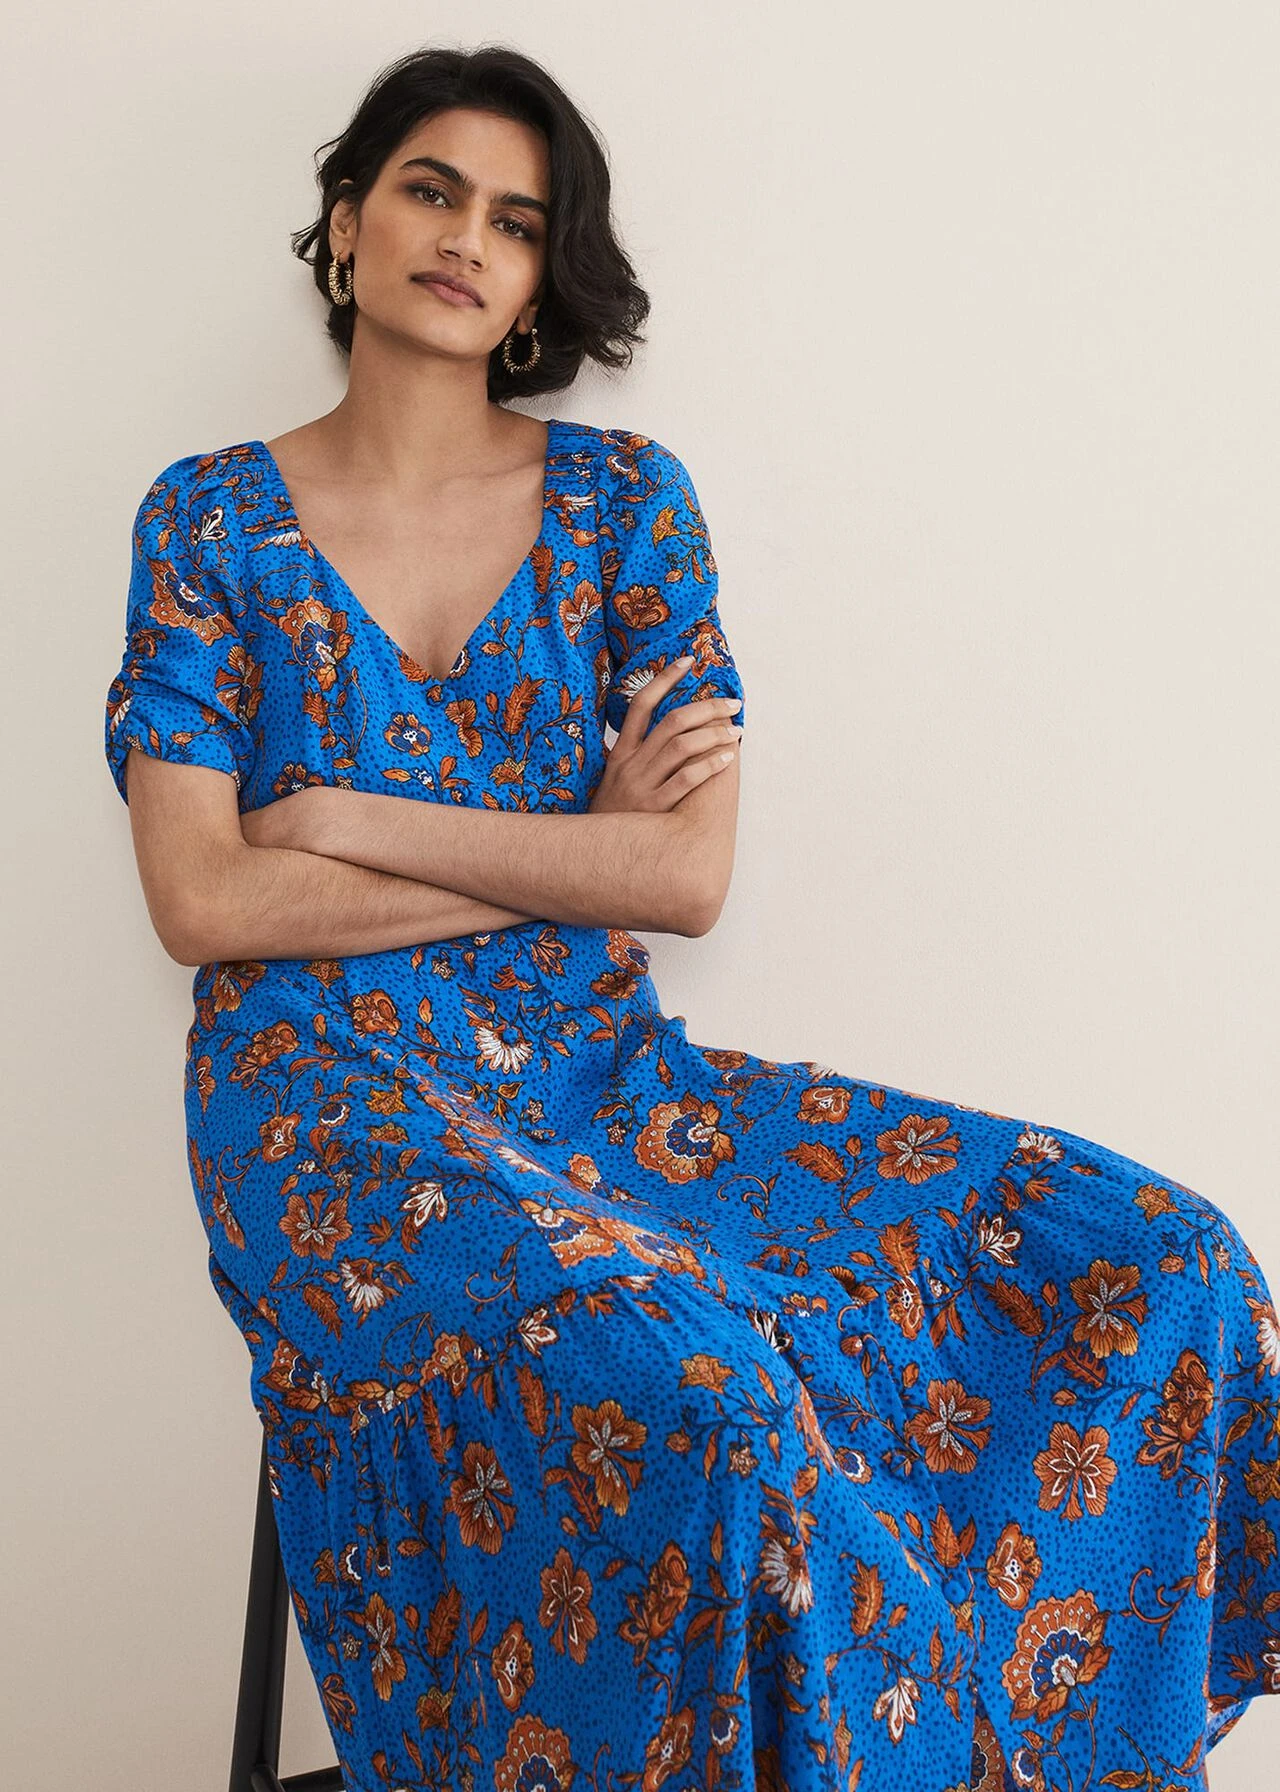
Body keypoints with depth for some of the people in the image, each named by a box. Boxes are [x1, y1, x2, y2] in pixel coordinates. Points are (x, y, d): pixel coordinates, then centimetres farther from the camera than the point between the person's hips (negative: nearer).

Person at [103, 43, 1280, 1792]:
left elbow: (691, 874, -4)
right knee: (690, 1395, -36)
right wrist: (569, 849, -6)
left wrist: (346, 815, -8)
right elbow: (203, 899, -7)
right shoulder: (213, 518, 4)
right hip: (335, 1103, -3)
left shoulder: (624, 497, 7)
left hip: (602, 1072, 3)